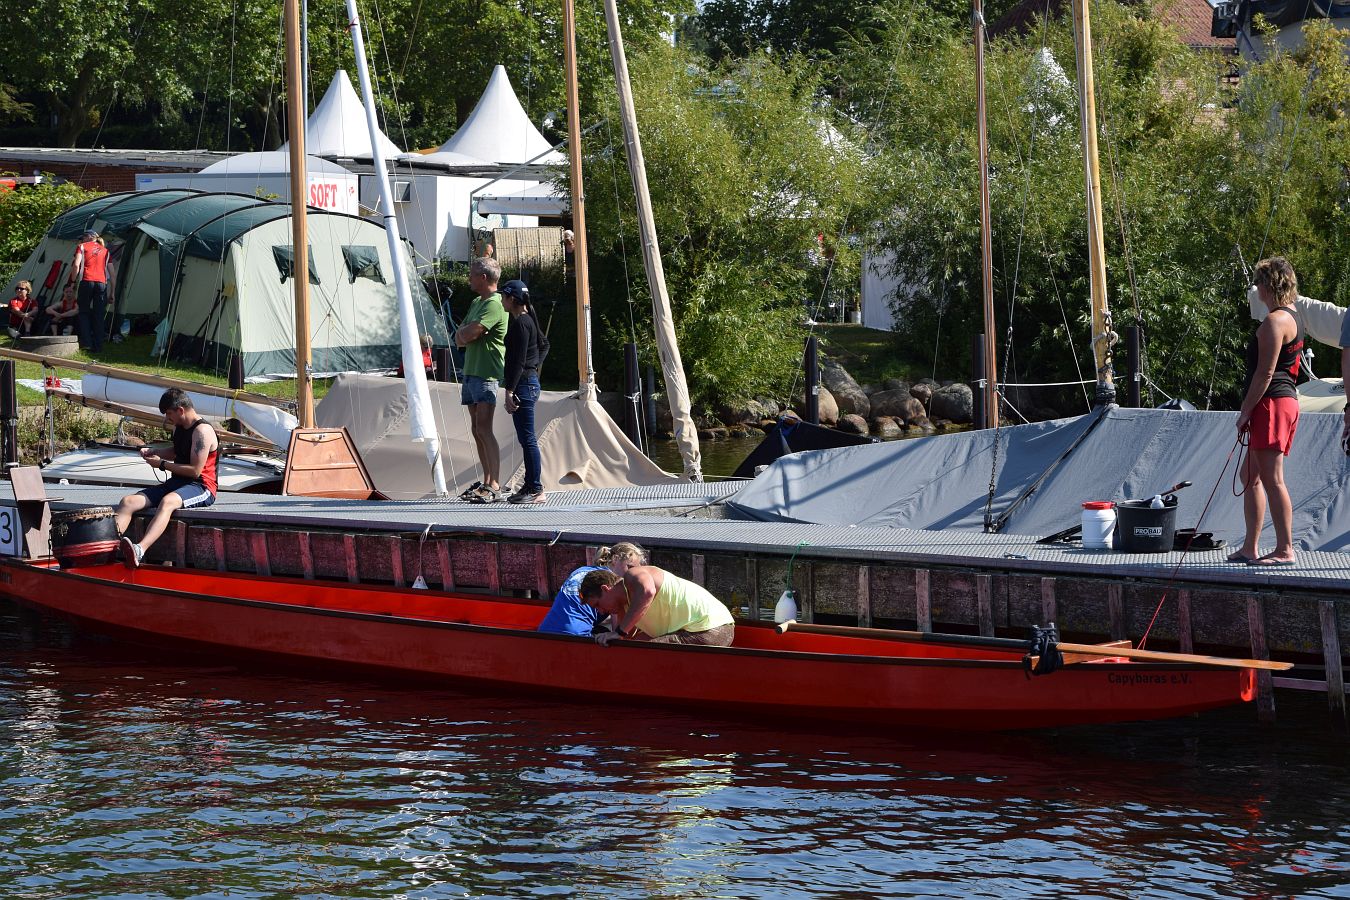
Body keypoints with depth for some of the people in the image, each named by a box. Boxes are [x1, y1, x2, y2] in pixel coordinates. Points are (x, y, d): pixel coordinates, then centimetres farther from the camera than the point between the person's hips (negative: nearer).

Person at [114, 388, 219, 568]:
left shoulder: (202, 431, -13)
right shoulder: (179, 427, 16)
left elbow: (195, 470, -19)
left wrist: (162, 464, -10)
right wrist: (152, 452, 19)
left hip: (201, 487, -9)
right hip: (176, 484, 9)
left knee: (167, 502, -42)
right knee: (128, 502, -11)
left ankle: (139, 551, -64)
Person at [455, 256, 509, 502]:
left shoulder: (494, 304, -12)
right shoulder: (477, 303, 20)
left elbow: (468, 334, -21)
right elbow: (460, 339, 15)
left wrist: (465, 332, 1)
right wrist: (466, 334, -6)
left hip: (486, 374, -10)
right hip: (471, 372, 10)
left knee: (484, 429, -16)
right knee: (477, 430, 9)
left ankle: (494, 487, -19)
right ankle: (486, 482, 13)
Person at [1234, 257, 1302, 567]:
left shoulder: (1274, 321, -14)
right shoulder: (1293, 319, 18)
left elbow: (1265, 373, -18)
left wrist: (1245, 411, -14)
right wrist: (1251, 411, 22)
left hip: (1271, 403, -11)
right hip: (1287, 401, 11)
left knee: (1272, 478, -9)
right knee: (1251, 475, 15)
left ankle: (1285, 550, -9)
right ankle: (1250, 548, 18)